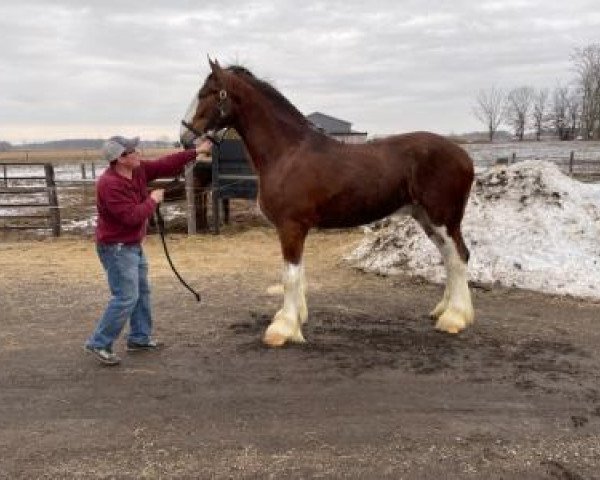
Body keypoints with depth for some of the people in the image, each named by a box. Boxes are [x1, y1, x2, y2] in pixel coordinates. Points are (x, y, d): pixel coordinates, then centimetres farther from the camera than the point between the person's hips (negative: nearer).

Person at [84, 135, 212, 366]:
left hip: (133, 245, 10)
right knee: (126, 297, -10)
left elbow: (165, 165, 5)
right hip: (117, 248, -10)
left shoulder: (138, 169, -1)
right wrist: (153, 200, -15)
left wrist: (196, 152, 2)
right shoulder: (109, 185, -26)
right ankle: (99, 344, 2)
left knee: (141, 292, 17)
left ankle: (140, 338, 30)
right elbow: (132, 216, -28)